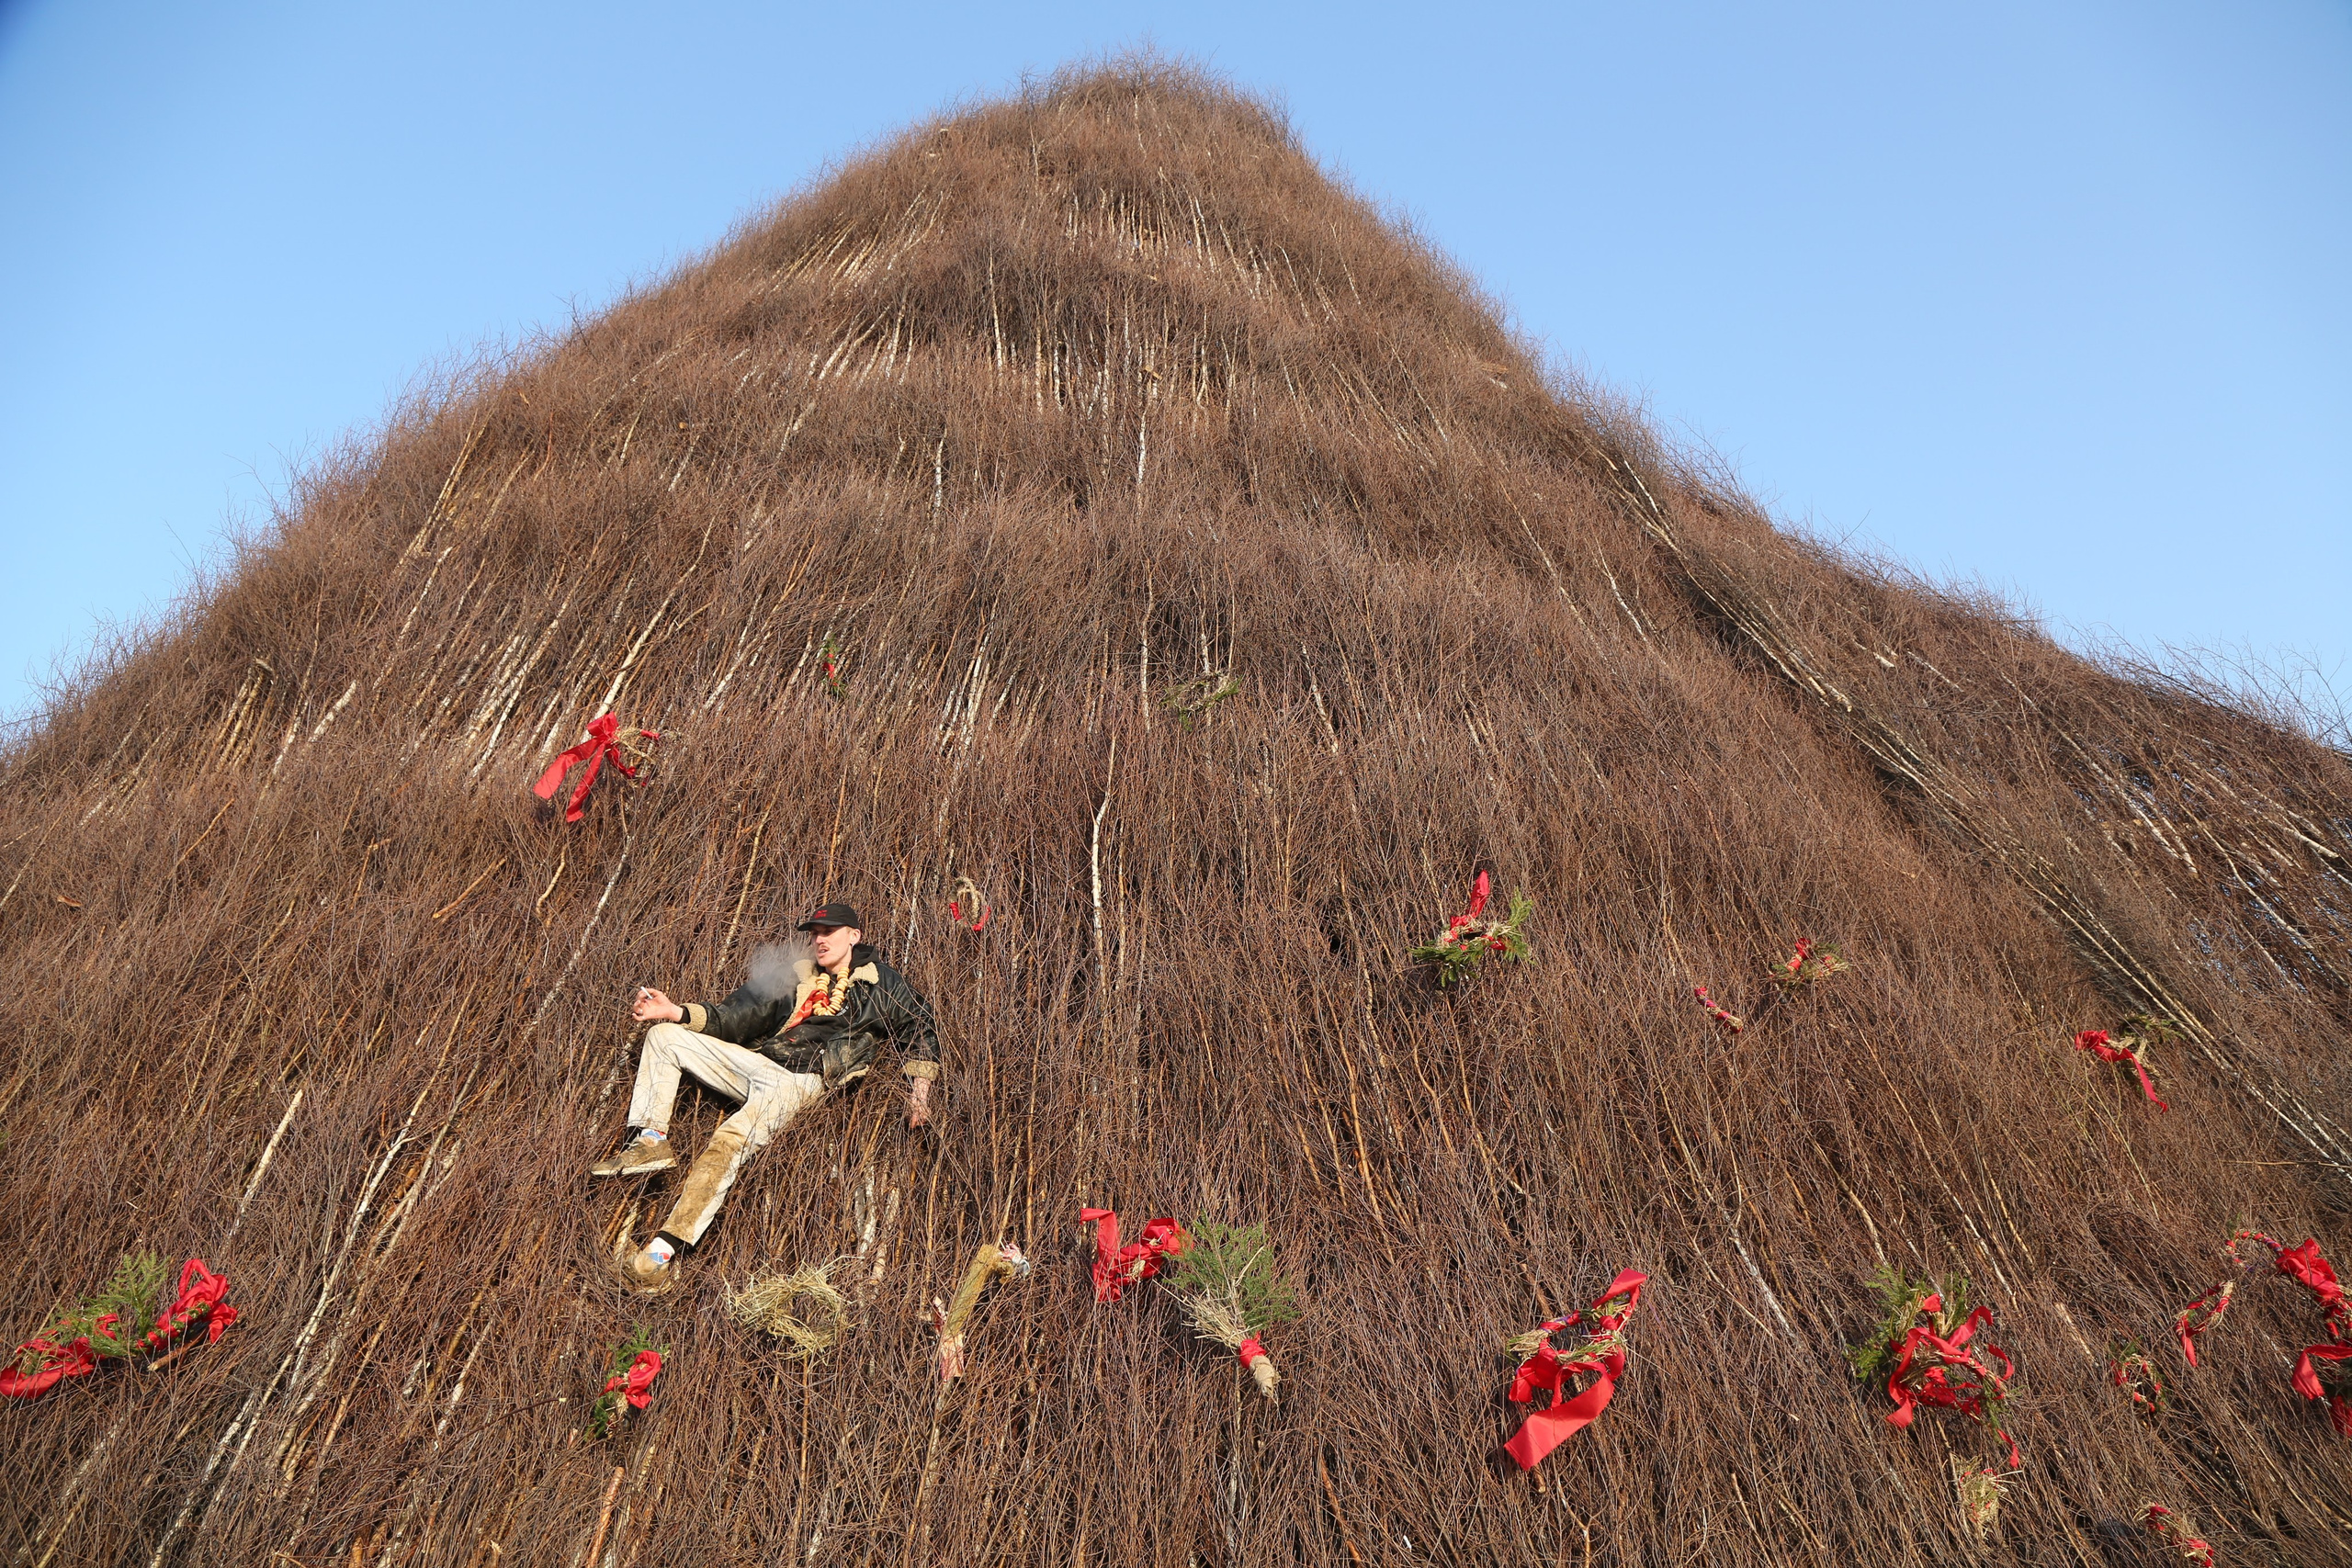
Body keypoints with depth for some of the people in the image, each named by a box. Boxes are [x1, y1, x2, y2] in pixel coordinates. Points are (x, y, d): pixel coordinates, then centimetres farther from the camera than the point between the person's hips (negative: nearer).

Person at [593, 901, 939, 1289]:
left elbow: (918, 1028, 6)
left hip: (800, 1081, -7)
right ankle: (650, 1141, -9)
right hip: (757, 1062, 7)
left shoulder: (880, 982, 10)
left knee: (729, 1142, -30)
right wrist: (677, 1012, 5)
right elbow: (736, 1018, 19)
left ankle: (663, 1252, -32)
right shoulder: (797, 976, 22)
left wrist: (919, 1089, -9)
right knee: (664, 1035, -1)